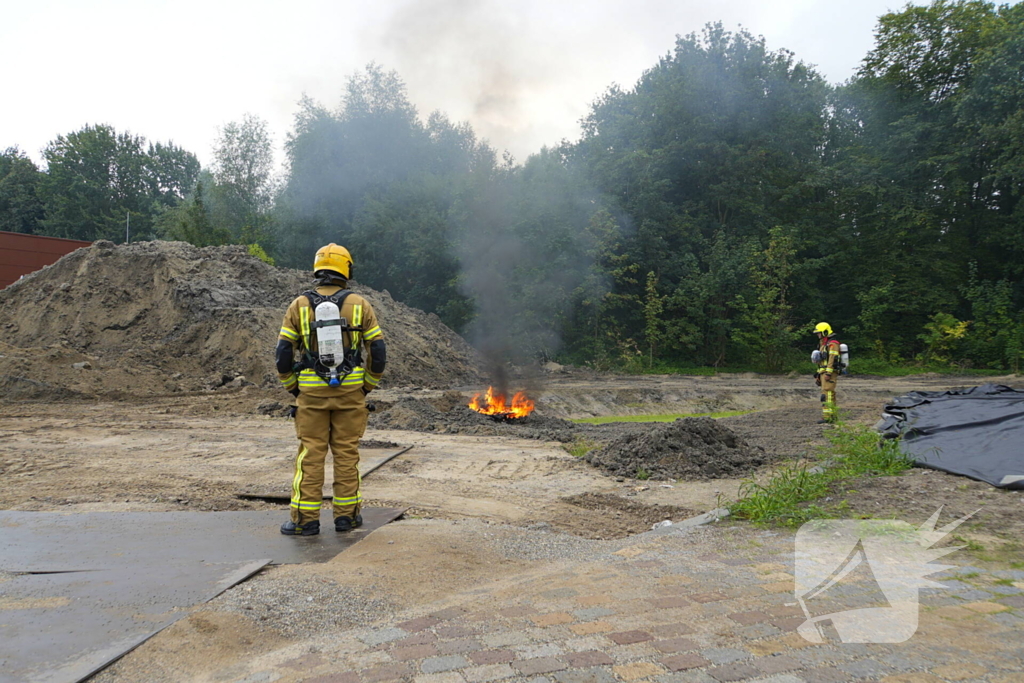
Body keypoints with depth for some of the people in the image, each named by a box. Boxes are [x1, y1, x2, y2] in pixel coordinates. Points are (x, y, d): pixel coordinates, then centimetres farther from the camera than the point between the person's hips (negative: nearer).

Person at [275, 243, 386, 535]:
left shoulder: (299, 306, 0)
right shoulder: (360, 305, -1)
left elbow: (283, 354, -1)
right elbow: (378, 352, -1)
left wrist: (293, 388, 12)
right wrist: (367, 386, 11)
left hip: (311, 392, 0)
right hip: (350, 391, 0)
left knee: (310, 455, 6)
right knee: (347, 453, 9)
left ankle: (306, 519, 9)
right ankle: (346, 515, 16)